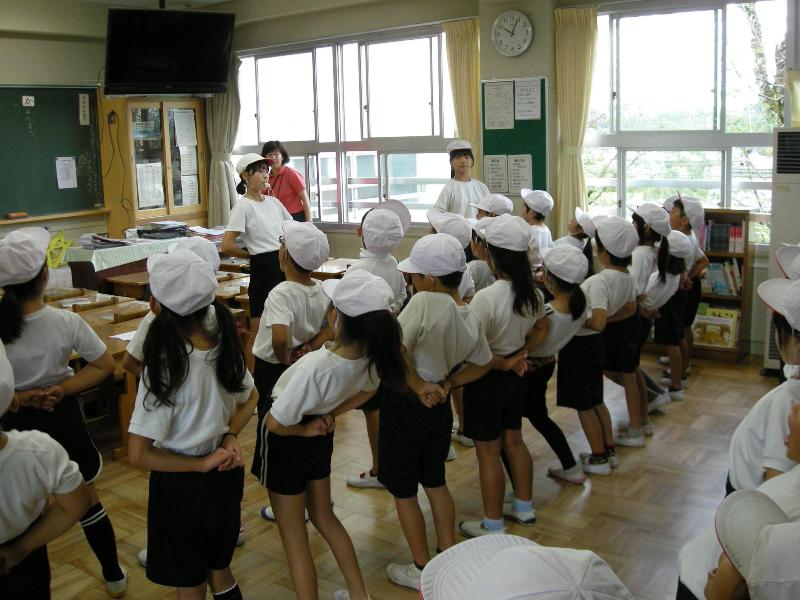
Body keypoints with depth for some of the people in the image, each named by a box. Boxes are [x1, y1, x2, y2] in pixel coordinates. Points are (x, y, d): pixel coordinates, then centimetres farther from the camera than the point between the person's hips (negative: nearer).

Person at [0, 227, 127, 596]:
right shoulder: (66, 322, -17)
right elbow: (105, 366, -7)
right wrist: (62, 390, -11)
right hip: (62, 417, 1)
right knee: (87, 499, 21)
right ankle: (114, 576, 35)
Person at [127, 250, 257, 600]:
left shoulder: (164, 367, -27)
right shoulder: (224, 345, -9)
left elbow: (138, 455, -24)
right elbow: (250, 400, 10)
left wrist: (203, 464, -17)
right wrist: (229, 437, -4)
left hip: (181, 486, -5)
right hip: (226, 476, 6)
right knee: (219, 571, 27)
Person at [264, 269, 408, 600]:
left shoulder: (315, 367, -38)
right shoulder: (372, 354, -19)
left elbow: (276, 423, -26)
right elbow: (368, 391, 6)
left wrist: (304, 430, -8)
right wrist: (330, 415, 2)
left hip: (288, 443, -6)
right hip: (322, 439, 6)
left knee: (293, 534, 13)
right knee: (324, 517, 28)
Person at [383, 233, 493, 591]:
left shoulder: (425, 302, -24)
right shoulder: (470, 317, -1)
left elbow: (395, 351, -31)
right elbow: (483, 363, 13)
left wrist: (418, 387, -19)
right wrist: (447, 384, 7)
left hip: (406, 405, -7)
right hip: (440, 406, 7)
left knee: (403, 491, 11)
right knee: (436, 483, 24)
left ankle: (422, 571, 23)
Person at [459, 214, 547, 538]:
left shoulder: (486, 298, -27)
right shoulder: (533, 293, -4)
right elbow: (541, 330, 14)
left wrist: (503, 364, -11)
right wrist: (519, 355, 8)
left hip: (488, 378, -7)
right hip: (515, 377, 7)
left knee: (488, 452, 6)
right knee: (514, 441, 22)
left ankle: (492, 525, 19)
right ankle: (524, 507, 38)